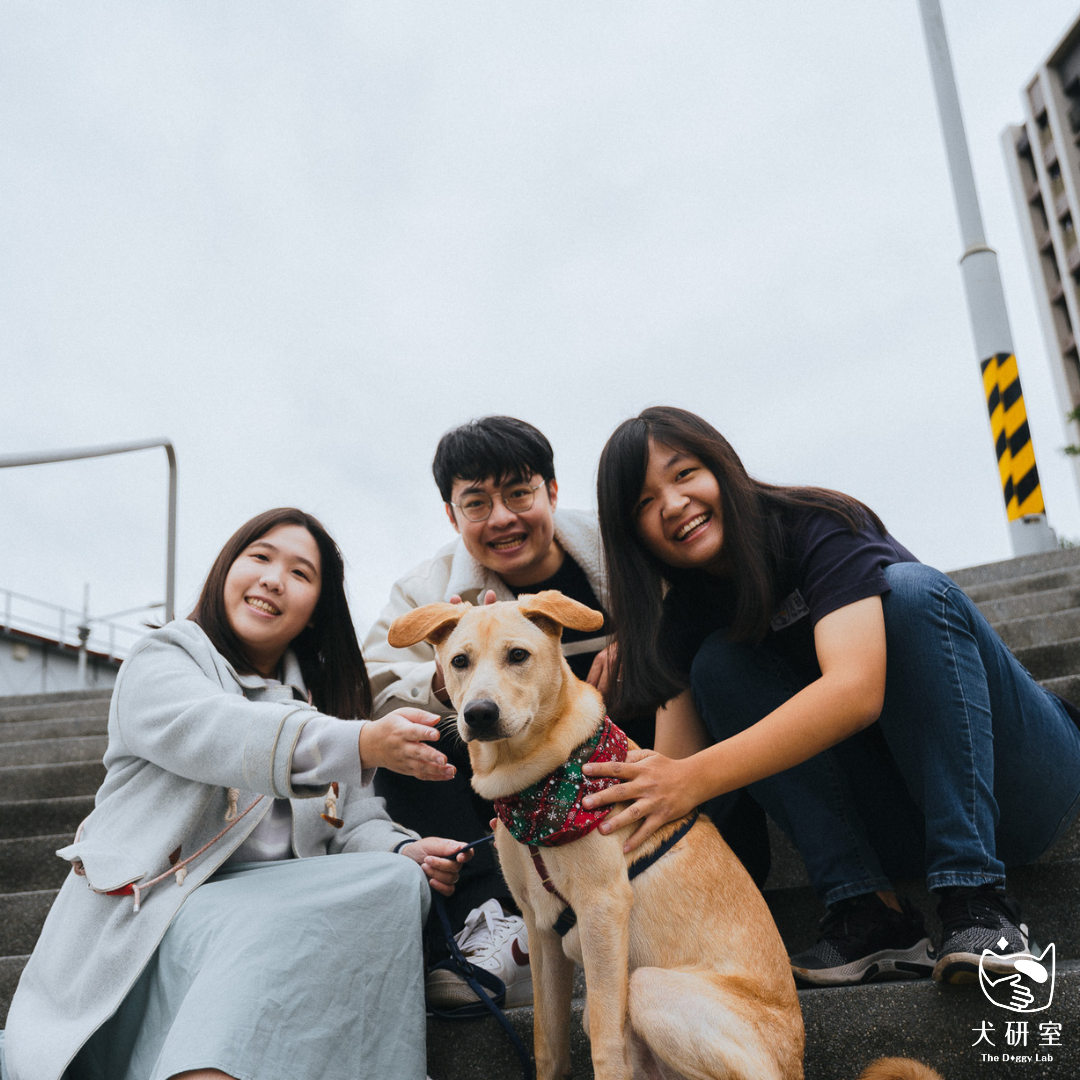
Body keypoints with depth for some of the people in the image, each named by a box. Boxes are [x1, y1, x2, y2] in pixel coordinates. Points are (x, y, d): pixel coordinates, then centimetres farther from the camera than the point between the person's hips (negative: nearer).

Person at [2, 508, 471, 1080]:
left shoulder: (328, 698, 22)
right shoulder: (159, 662, 4)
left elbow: (356, 821, 15)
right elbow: (216, 732, -19)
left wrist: (401, 852, -10)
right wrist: (362, 744, -36)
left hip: (280, 916, 5)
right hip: (156, 911, -5)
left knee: (397, 880, -24)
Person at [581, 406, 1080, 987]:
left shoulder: (820, 528, -19)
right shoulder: (687, 614, -2)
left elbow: (856, 690, -35)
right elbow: (674, 760, -12)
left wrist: (694, 778, -43)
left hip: (1021, 786, -4)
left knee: (909, 589, -29)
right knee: (720, 662, -16)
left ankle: (976, 898, -31)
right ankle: (867, 908, -20)